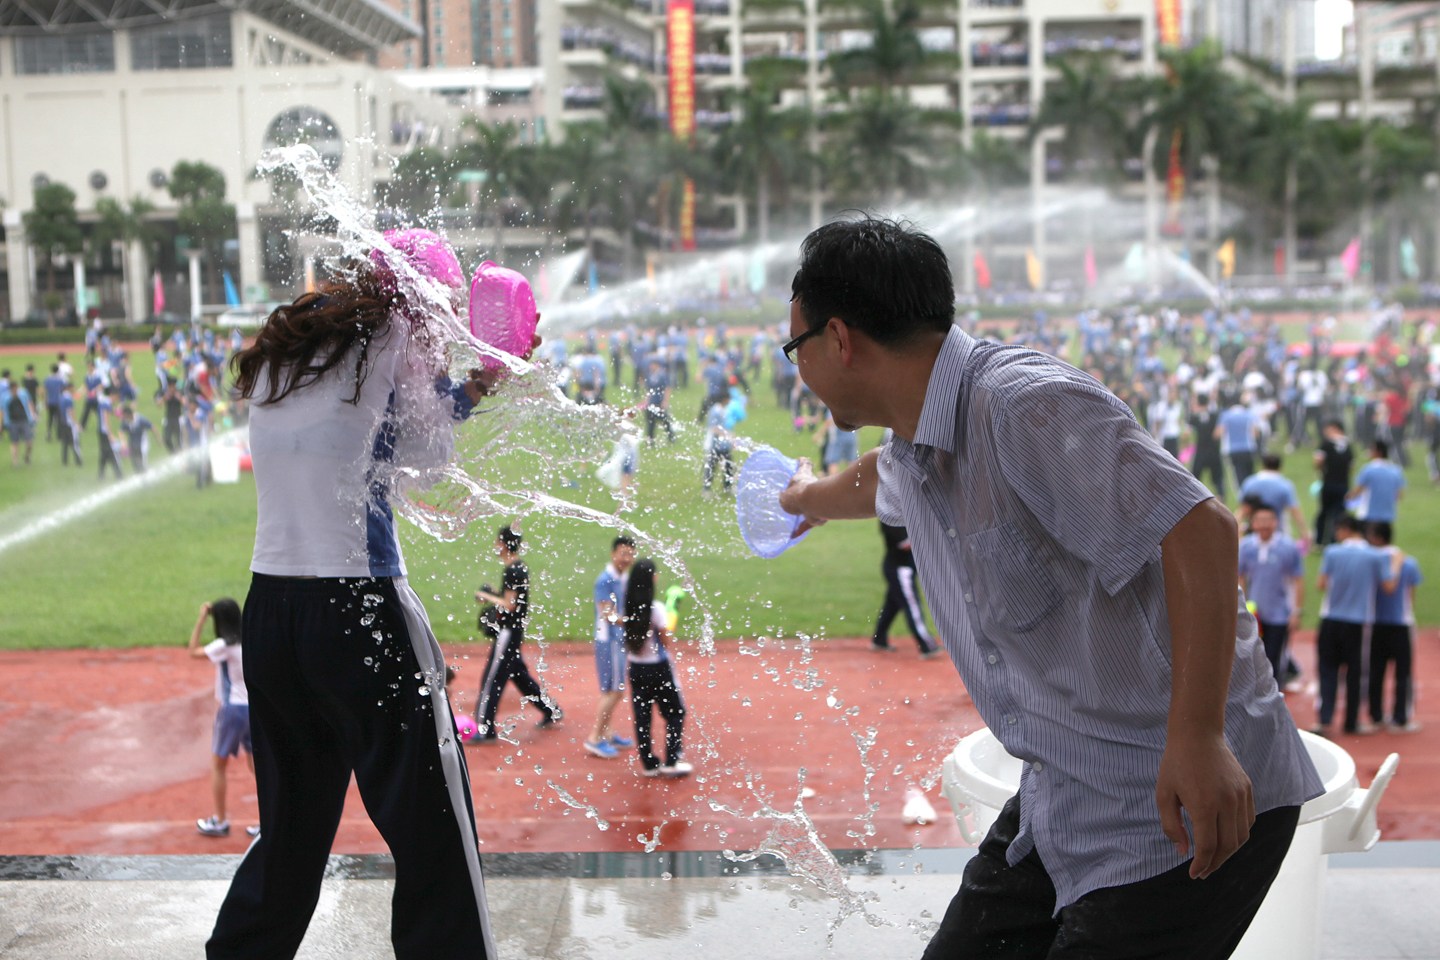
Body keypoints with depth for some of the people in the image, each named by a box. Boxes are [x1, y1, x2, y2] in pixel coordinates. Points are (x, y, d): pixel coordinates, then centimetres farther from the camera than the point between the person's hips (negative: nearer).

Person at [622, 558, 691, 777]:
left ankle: (649, 764, 15)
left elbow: (627, 638, 8)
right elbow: (668, 642, -12)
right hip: (658, 668, -5)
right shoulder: (656, 609, -19)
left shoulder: (628, 607, -2)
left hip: (636, 667, 5)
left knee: (642, 716, 10)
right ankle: (671, 762, 8)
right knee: (675, 713, 10)